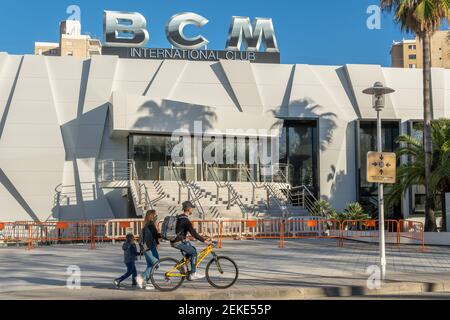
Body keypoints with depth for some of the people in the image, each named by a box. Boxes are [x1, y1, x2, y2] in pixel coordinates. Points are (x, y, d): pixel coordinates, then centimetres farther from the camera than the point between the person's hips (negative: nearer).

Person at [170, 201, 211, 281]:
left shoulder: (179, 217, 13)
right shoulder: (186, 220, -18)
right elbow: (194, 233, -23)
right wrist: (204, 240, -21)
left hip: (174, 240, 10)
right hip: (178, 242, -10)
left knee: (192, 249, 19)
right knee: (194, 252, -3)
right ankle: (193, 274, 0)